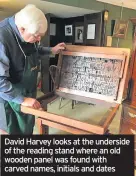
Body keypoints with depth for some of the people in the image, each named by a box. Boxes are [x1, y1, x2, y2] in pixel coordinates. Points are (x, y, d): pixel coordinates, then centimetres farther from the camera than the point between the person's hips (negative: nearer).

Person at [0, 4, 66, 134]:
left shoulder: (30, 33, -7)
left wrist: (51, 50, 3)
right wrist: (22, 99, -28)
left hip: (28, 91, 7)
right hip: (10, 97, -7)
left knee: (28, 127, 25)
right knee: (13, 130, 16)